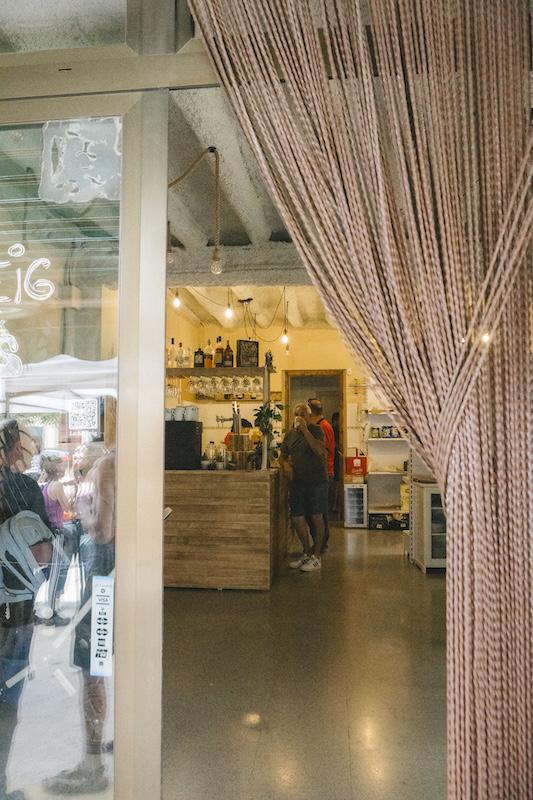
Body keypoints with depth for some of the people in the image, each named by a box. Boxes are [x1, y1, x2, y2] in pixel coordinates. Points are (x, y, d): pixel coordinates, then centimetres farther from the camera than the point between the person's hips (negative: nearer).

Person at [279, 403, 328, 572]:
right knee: (296, 519, 7)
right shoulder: (290, 435, 10)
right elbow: (283, 456, 17)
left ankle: (316, 557, 12)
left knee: (316, 517, 1)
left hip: (316, 481, -5)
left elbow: (319, 450, -22)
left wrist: (305, 430, -23)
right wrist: (285, 464, -6)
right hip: (297, 482, 5)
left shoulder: (316, 430, -6)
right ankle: (307, 553, 26)